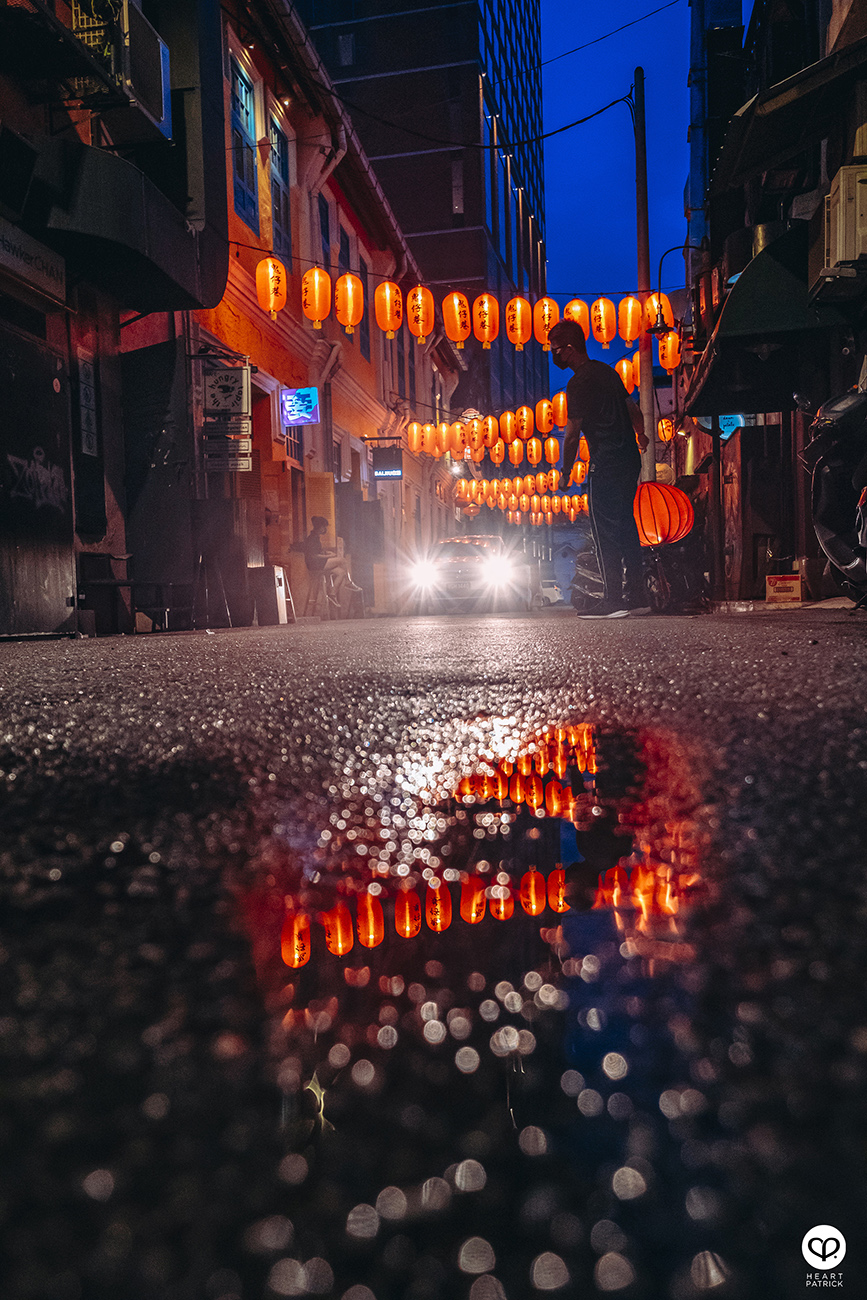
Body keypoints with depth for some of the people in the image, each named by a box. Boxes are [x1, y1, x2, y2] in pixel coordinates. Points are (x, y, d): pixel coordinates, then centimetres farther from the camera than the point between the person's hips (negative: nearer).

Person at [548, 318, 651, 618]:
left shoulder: (578, 383, -11)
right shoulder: (607, 371, 15)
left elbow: (572, 435, -13)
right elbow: (631, 408, 24)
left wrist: (565, 472, -4)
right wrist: (640, 436, 40)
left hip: (605, 464, -9)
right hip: (629, 459, 9)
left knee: (605, 531, -6)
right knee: (625, 526, 11)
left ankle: (613, 601, -6)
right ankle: (636, 596, 14)